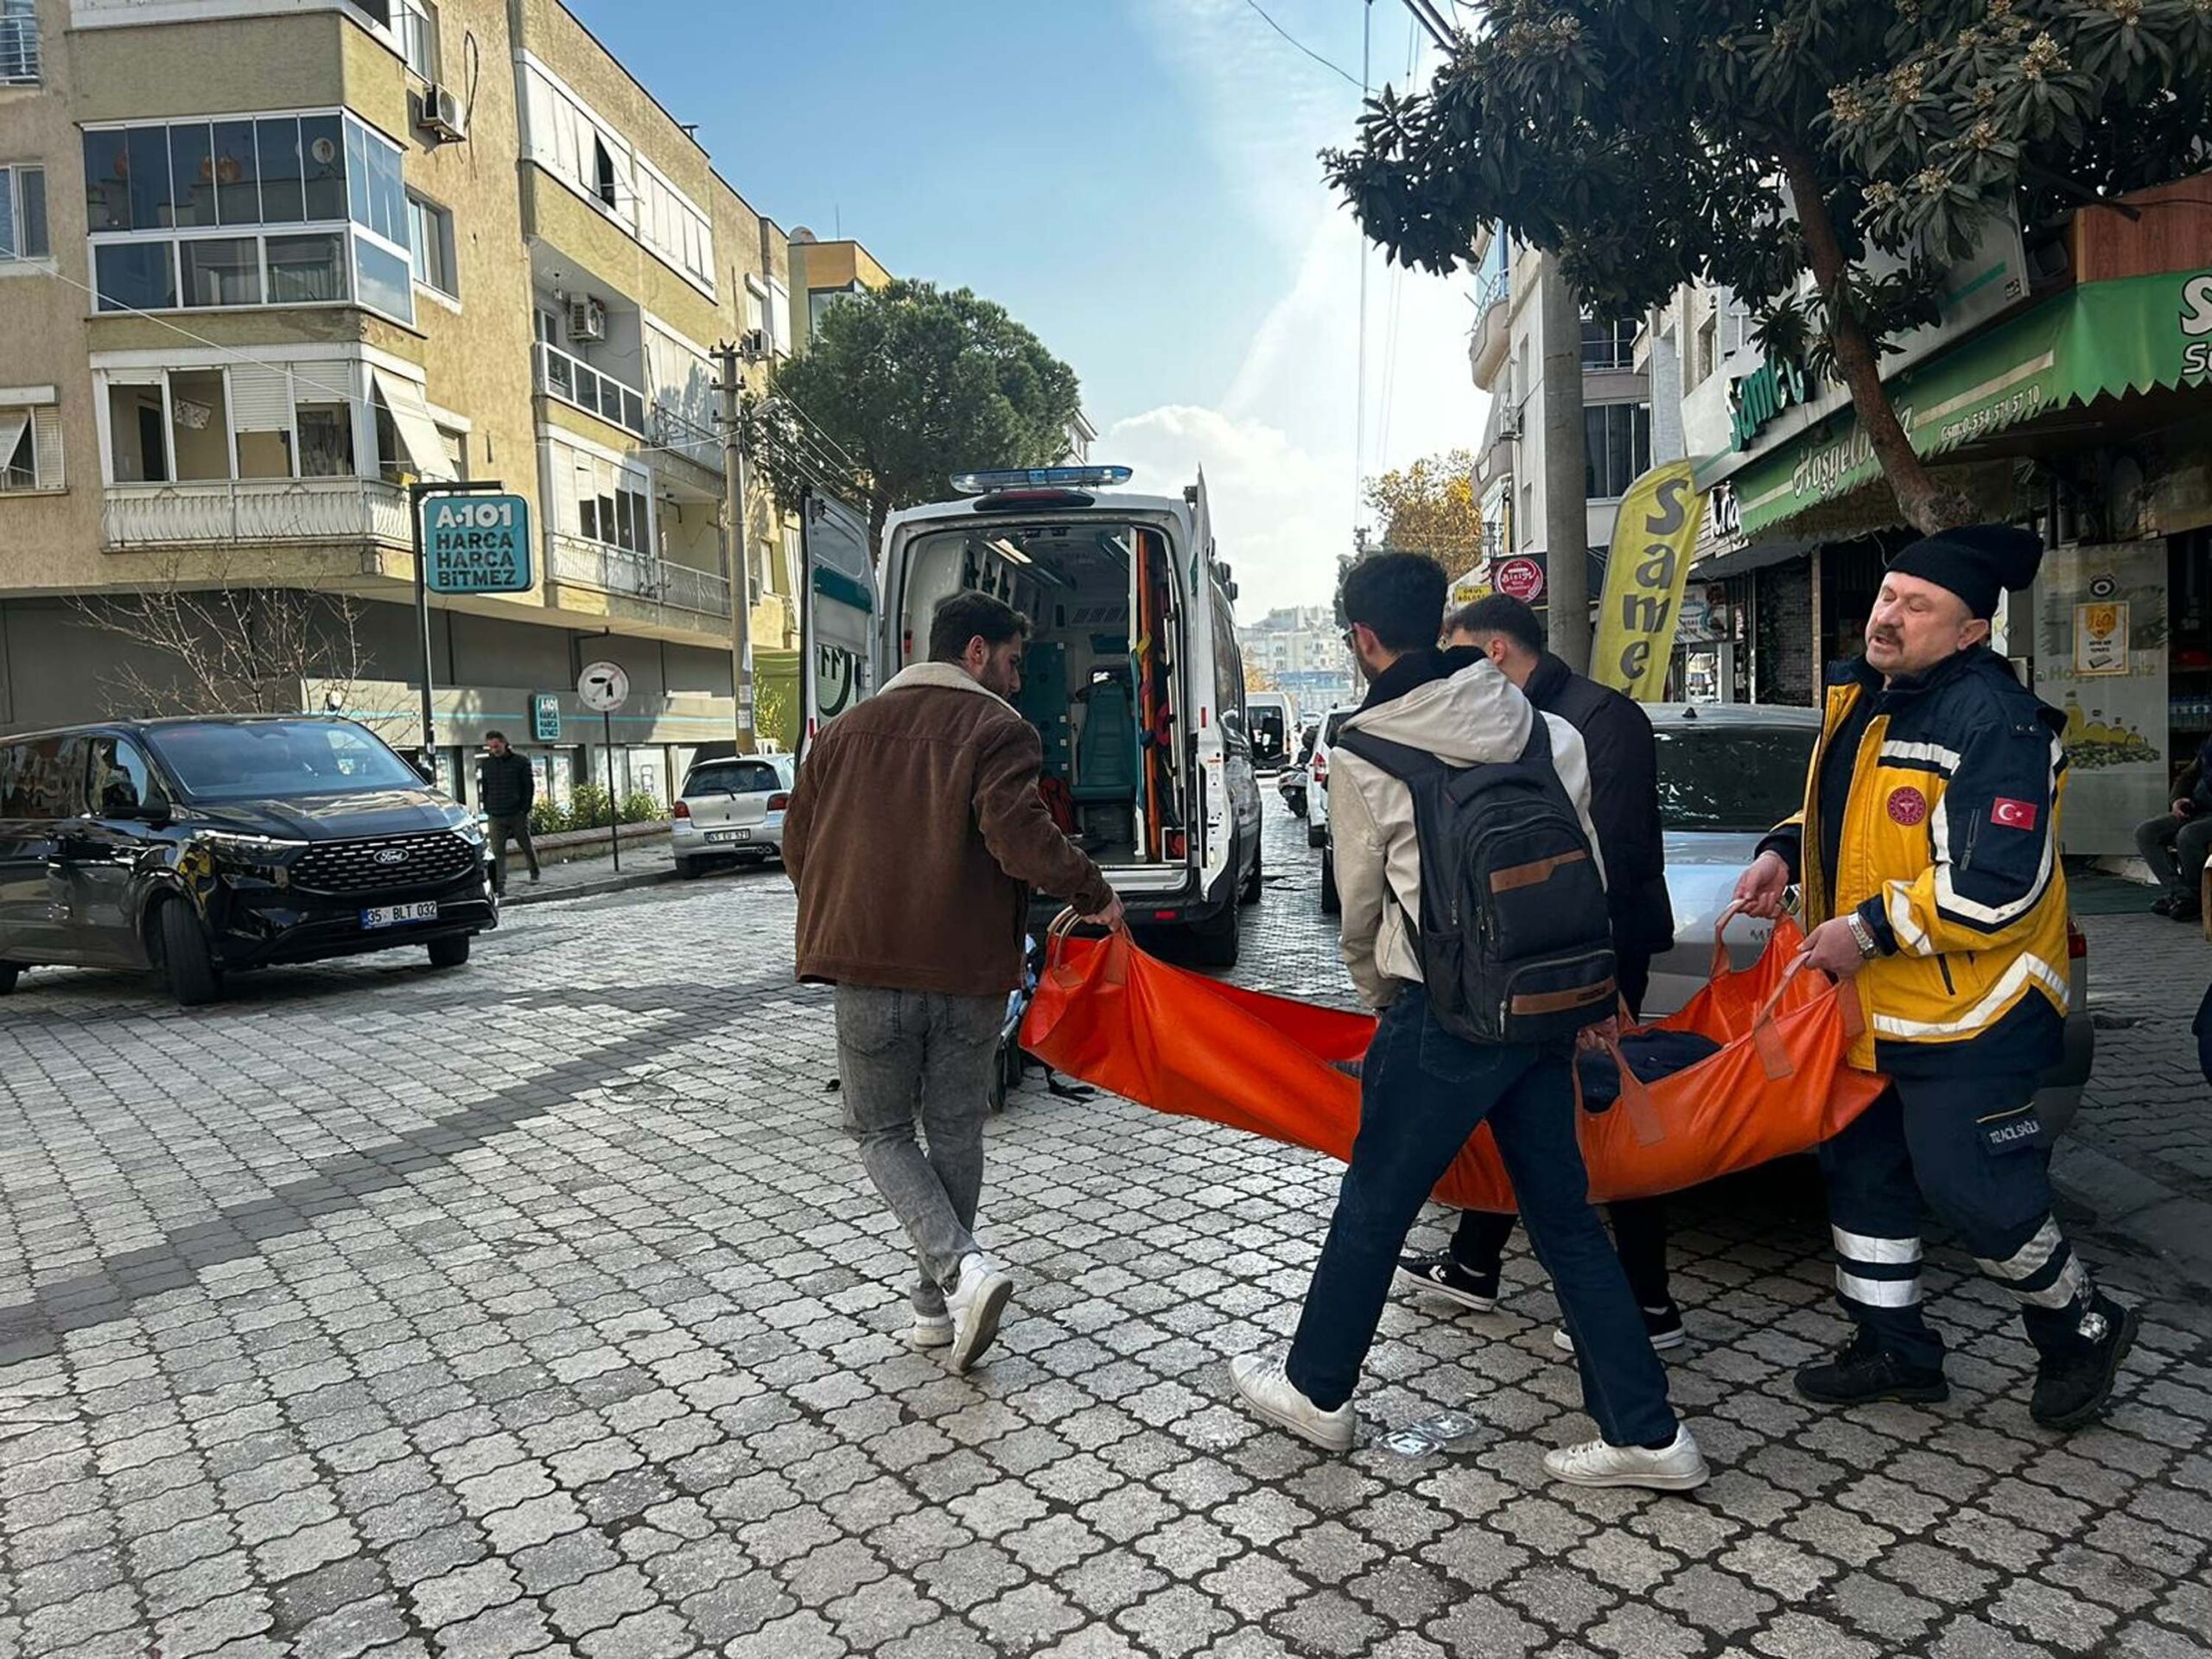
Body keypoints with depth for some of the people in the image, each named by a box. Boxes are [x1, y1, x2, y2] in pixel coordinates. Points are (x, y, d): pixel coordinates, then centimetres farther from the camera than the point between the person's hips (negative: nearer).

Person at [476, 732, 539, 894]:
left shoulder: (521, 762, -1)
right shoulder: (485, 764, 10)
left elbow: (529, 788, -1)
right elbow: (483, 789, 15)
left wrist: (524, 809, -8)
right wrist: (487, 809, 5)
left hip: (517, 814, -2)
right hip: (495, 816, 2)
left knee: (527, 846, 12)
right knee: (497, 852, -6)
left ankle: (535, 874, 33)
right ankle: (500, 885, -9)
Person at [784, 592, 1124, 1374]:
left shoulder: (848, 729, 12)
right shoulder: (998, 728, -4)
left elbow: (798, 846, 15)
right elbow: (1019, 832, -20)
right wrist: (1093, 892, -7)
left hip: (868, 966, 2)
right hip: (968, 969, -2)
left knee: (881, 1130, 13)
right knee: (955, 1132, 15)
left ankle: (960, 1268, -6)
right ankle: (937, 1303, 22)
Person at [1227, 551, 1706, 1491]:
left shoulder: (1362, 755, -9)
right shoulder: (1544, 729, 3)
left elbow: (1360, 902, 1)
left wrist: (1377, 991, 19)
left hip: (1442, 1014, -5)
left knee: (1373, 1206, 11)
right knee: (1563, 1212, 15)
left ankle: (1315, 1390, 29)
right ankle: (1645, 1433, 20)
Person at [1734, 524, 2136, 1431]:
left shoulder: (1997, 723, -21)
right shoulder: (1861, 697, 7)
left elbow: (1997, 886, -27)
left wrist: (1870, 930, -21)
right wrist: (1784, 853, 4)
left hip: (1965, 1014, -9)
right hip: (1865, 1008, 9)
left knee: (1969, 1187, -2)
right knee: (1861, 1172, 16)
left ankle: (2083, 1328, 28)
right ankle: (1894, 1350, 33)